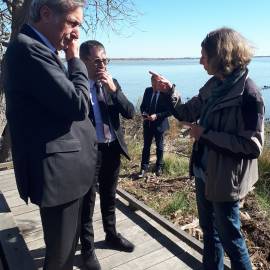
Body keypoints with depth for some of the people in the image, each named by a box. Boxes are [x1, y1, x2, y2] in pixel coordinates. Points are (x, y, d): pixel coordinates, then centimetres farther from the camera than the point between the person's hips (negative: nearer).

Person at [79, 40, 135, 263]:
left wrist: (113, 89, -14)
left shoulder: (112, 83, 4)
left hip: (112, 149, 5)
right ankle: (87, 248, 31)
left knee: (109, 197, 21)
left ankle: (111, 235, 43)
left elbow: (130, 113, -4)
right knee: (87, 201, 11)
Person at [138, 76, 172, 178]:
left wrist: (156, 116, -23)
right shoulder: (147, 91, -1)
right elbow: (143, 105, 10)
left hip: (159, 124, -3)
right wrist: (143, 113, -10)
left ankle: (159, 167, 31)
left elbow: (169, 111, -15)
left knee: (159, 147, 14)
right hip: (147, 124, 3)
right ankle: (144, 168, 16)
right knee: (146, 146, 7)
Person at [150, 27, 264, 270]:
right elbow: (187, 114, 10)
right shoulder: (214, 85, 2)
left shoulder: (247, 94, -21)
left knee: (229, 236, 12)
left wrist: (206, 134, -22)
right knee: (209, 230, 24)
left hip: (226, 179, -7)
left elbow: (253, 146, -23)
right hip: (204, 172, 8)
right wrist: (169, 91, -6)